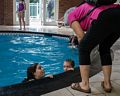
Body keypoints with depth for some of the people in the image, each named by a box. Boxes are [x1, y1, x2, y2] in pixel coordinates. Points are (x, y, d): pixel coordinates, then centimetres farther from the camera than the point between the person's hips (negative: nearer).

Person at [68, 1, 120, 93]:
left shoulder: (71, 15, 22)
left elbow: (81, 36, 12)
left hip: (105, 17, -7)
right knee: (105, 49, 26)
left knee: (84, 49, 12)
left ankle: (85, 85, 12)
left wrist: (83, 49, 27)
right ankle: (107, 83, 26)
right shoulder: (85, 7, 41)